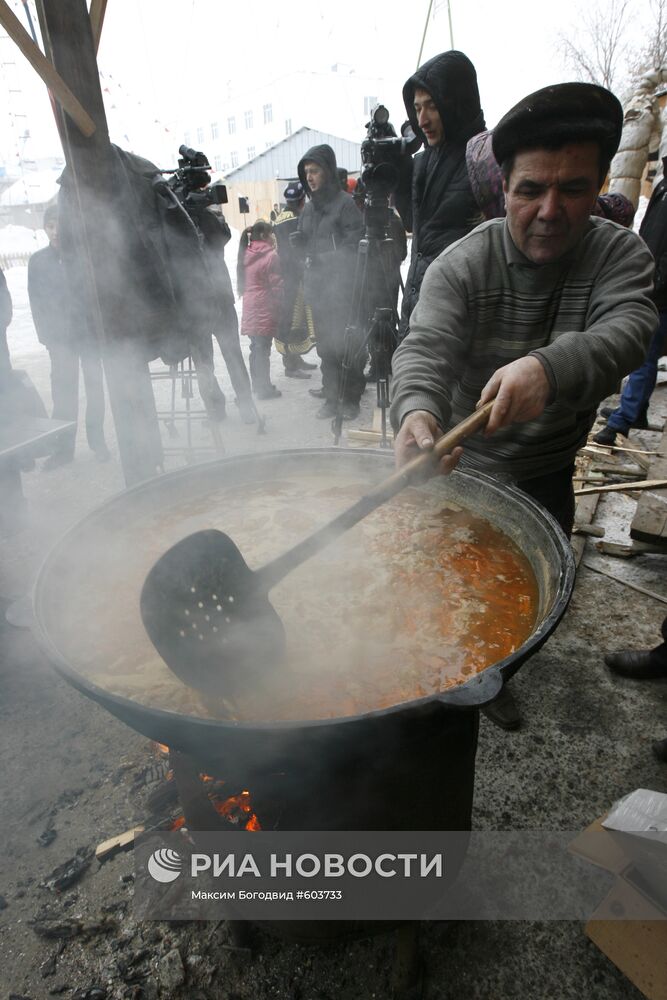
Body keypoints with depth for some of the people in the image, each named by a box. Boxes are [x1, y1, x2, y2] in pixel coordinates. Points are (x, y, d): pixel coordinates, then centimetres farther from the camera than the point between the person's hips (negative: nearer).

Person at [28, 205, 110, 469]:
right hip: (60, 337, 1)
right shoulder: (38, 261, 5)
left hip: (89, 332, -1)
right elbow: (36, 302, 7)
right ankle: (63, 447, 7)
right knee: (63, 391, 1)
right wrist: (45, 335, 1)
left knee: (94, 386, 5)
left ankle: (97, 440, 17)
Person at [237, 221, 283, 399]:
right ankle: (264, 388, 1)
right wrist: (281, 306, -2)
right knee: (263, 349, -4)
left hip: (250, 309, 7)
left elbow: (242, 283, 16)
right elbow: (276, 285, -12)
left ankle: (257, 385, 23)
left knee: (256, 348, 14)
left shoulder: (246, 255, 10)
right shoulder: (270, 256, -11)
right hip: (265, 310, -7)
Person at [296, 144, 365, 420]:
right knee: (326, 346, 8)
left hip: (342, 287, -6)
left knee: (347, 344, -4)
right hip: (317, 286, 7)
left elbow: (355, 245, -9)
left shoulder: (346, 203, -4)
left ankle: (351, 398, 6)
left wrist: (327, 258, -13)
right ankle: (331, 397, 16)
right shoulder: (308, 208, 17)